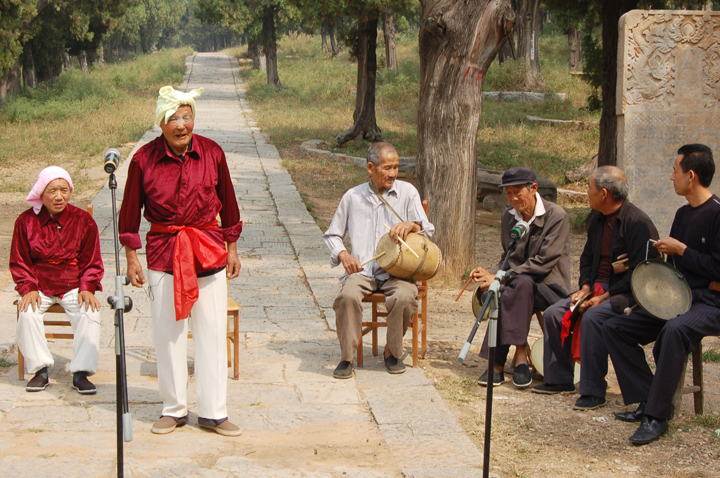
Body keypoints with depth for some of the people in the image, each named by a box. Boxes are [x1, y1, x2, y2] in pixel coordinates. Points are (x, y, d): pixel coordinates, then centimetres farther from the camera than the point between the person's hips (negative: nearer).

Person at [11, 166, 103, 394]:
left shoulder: (83, 221, 1)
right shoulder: (26, 221, 0)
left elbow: (92, 262, 5)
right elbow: (19, 262, 5)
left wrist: (87, 289, -12)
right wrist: (28, 288, -12)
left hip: (73, 286, 0)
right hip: (39, 286, 0)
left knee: (90, 314, -28)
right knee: (27, 313, -30)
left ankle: (80, 373, -19)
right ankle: (40, 370, -16)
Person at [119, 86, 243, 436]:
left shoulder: (211, 153, -3)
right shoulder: (144, 159, -7)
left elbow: (227, 201, 10)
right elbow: (130, 211, 3)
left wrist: (232, 248, 12)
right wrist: (131, 257, 2)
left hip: (209, 250, 1)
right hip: (163, 253, -1)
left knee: (212, 331, 3)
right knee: (168, 332, 5)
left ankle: (213, 412, 11)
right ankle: (173, 409, 19)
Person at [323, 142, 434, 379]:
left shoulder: (407, 192, 7)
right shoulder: (353, 197, 9)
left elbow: (428, 230, 2)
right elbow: (332, 234, 18)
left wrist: (411, 225, -21)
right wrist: (343, 254, -3)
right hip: (361, 269, 0)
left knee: (405, 297, -32)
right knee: (348, 295, -32)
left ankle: (392, 352, -7)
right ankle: (346, 357, -17)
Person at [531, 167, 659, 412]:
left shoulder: (638, 223, -18)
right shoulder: (598, 219, 10)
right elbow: (587, 258, 19)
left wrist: (605, 297, -22)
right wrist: (585, 288, 1)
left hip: (626, 293, -9)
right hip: (598, 287, 9)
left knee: (592, 318, -33)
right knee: (553, 313, -3)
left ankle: (593, 391, -25)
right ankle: (559, 379, 8)